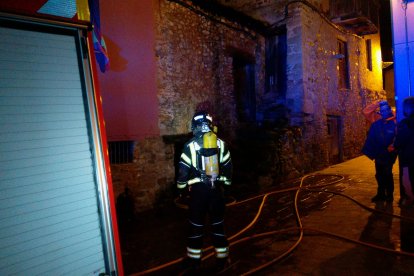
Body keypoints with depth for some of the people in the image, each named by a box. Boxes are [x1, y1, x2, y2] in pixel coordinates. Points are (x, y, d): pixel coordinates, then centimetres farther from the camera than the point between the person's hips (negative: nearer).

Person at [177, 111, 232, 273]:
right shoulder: (221, 144, 2)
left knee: (196, 224, 10)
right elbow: (228, 167, 8)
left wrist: (182, 188, 5)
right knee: (218, 224, 13)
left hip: (198, 189, -2)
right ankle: (222, 259, 22)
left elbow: (183, 169, -7)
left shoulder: (190, 145, -8)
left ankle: (194, 260, 21)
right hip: (216, 188, 3)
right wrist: (226, 184, 20)